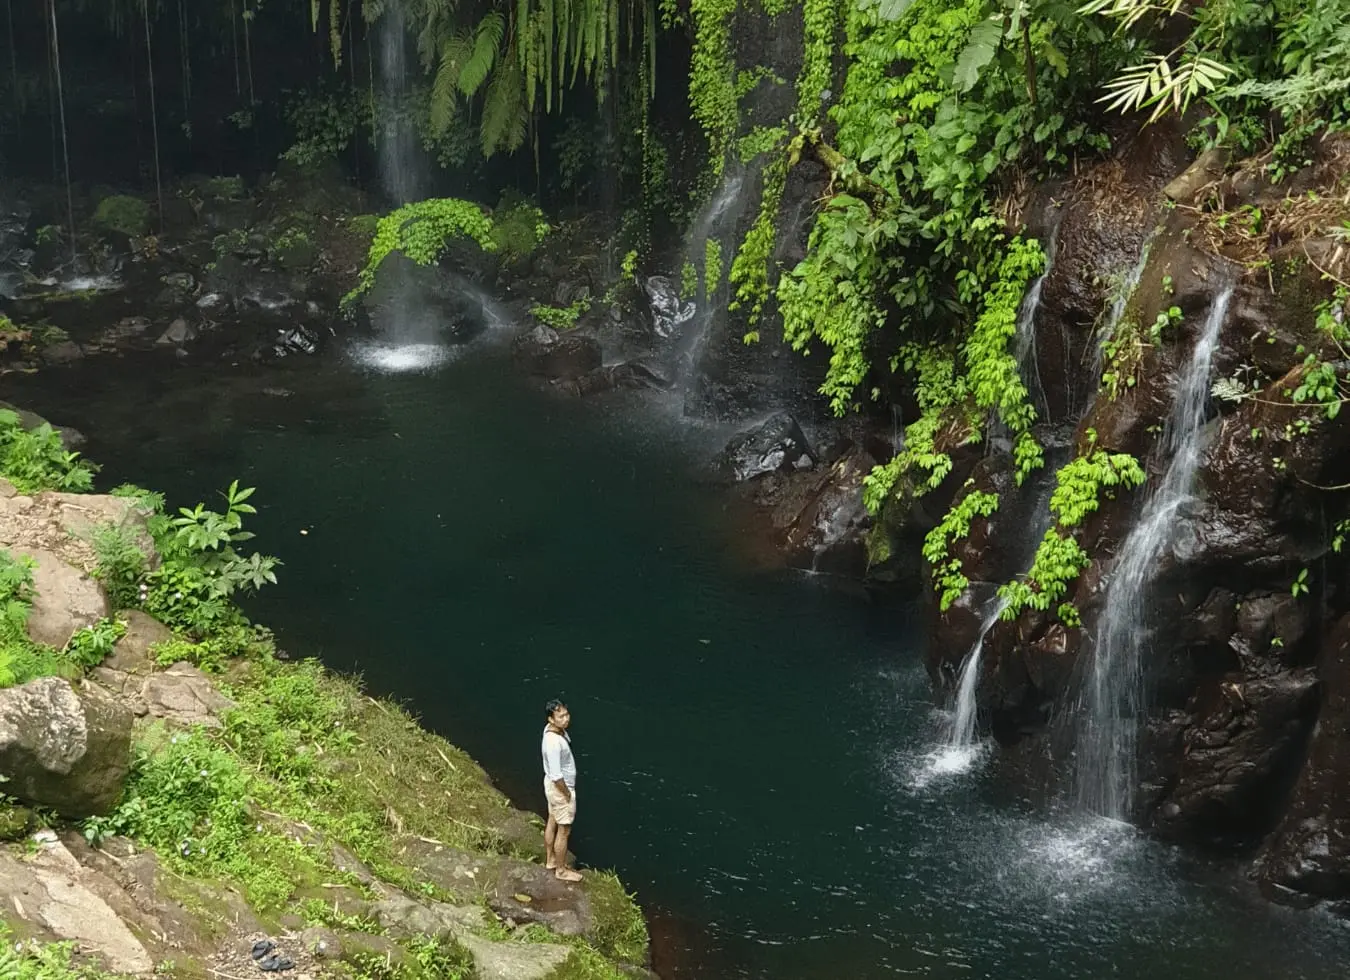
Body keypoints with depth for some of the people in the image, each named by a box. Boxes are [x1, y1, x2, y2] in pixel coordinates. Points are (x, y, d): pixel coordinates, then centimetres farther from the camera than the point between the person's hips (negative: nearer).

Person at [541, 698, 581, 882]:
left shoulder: (552, 729, -7)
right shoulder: (554, 742, -37)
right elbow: (556, 776, -31)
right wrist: (567, 794, -16)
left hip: (552, 785, 9)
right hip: (560, 788, -9)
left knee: (552, 823, 25)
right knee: (564, 831, 9)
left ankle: (550, 861, 44)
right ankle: (561, 870, 27)